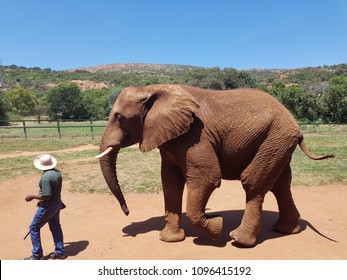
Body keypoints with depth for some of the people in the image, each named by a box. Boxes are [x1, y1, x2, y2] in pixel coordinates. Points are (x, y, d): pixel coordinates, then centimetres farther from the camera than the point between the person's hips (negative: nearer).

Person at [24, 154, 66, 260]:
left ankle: (37, 254, 18)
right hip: (57, 203, 8)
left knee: (34, 227, 9)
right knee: (55, 226, 18)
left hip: (48, 206, -8)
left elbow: (46, 196, -27)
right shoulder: (57, 173, 1)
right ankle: (60, 251, 27)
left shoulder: (46, 177, -27)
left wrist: (32, 196, -13)